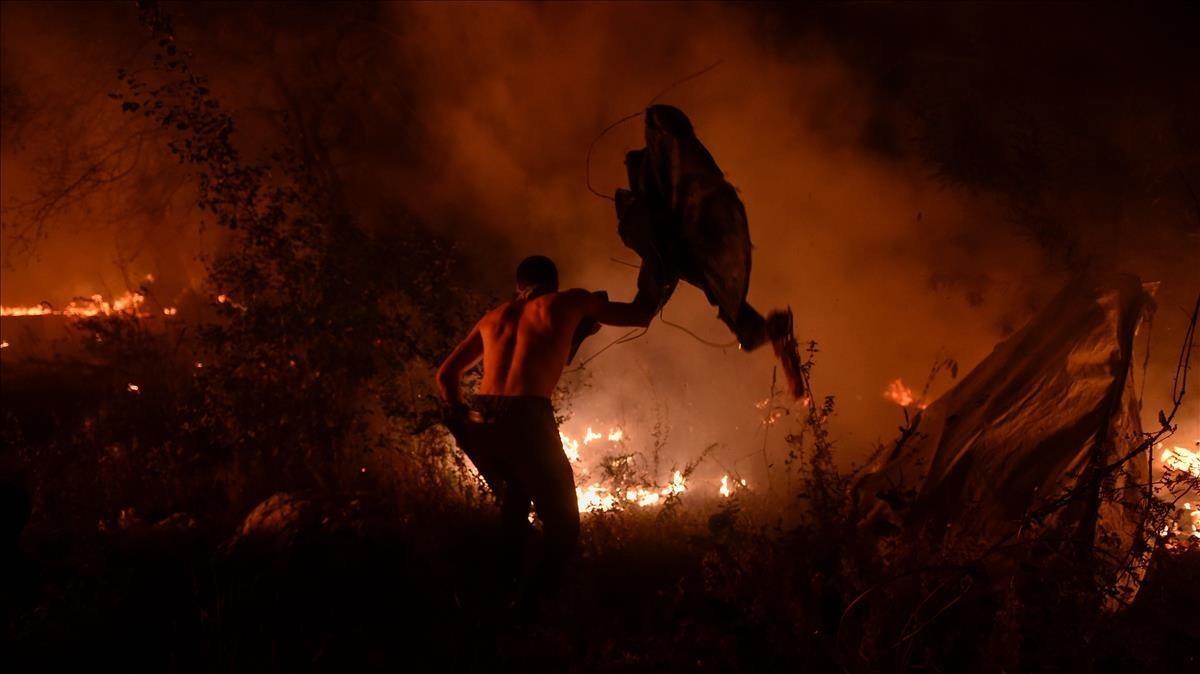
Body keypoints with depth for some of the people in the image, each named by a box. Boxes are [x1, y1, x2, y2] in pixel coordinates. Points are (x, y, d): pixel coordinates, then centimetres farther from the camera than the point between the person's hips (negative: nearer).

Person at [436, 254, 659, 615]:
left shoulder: (494, 317, 25)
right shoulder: (567, 302, 14)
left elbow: (446, 374, 27)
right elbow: (641, 314, 22)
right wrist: (649, 284, 40)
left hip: (479, 422, 5)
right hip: (526, 419, -5)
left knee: (515, 499, 32)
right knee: (563, 523, 8)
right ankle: (530, 604, -8)